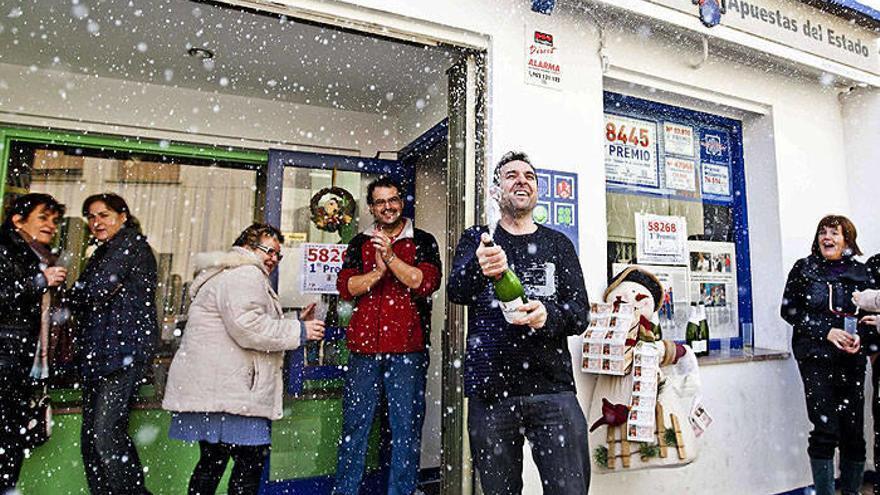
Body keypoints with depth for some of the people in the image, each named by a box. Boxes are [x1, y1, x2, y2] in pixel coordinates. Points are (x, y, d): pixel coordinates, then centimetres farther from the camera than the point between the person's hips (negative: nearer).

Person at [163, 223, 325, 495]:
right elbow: (247, 327, -24)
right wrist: (299, 331, -16)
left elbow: (254, 328, 27)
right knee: (251, 459, -6)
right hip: (227, 391, -11)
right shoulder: (245, 274, -11)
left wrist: (296, 323, 17)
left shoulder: (230, 274, 26)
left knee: (213, 460, 17)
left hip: (210, 388, 11)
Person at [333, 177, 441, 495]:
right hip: (364, 345, 2)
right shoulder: (360, 243, 13)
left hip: (407, 349, -2)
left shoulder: (422, 242, 6)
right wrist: (377, 272, -13)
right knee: (355, 424, 9)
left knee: (406, 427, 5)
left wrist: (390, 257, -15)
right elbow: (345, 287, 2)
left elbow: (426, 283, -8)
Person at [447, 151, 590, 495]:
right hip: (489, 391, 0)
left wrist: (548, 315, -20)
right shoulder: (476, 240, 8)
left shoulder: (558, 244, 10)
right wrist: (480, 270, -35)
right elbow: (456, 290, -11)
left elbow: (580, 313, 4)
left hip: (552, 389, 1)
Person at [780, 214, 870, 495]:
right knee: (826, 429, -6)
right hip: (816, 356, -3)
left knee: (854, 429, 6)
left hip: (852, 358, 3)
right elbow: (789, 310, -1)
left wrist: (860, 337, -6)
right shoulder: (803, 268, 3)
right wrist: (826, 331, -12)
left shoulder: (860, 271, 10)